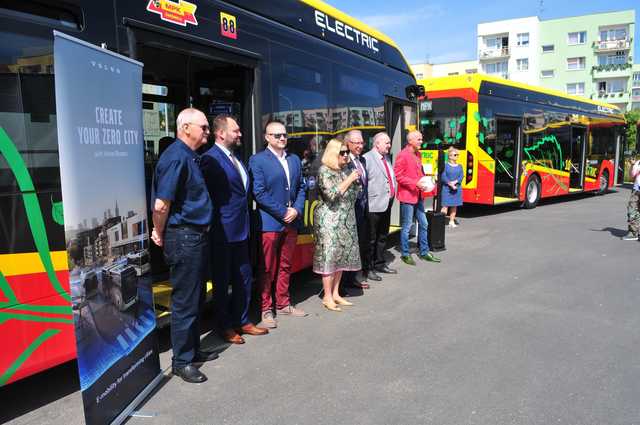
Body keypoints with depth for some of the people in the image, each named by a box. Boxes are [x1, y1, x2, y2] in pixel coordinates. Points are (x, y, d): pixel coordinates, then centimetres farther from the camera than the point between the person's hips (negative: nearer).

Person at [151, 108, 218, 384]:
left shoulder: (190, 156, 13)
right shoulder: (176, 157, -18)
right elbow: (161, 205, -21)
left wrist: (162, 234, 17)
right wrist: (161, 235, -6)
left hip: (196, 236, 9)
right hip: (184, 238, -9)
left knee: (196, 298, 18)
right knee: (185, 301, 2)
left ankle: (193, 350, 33)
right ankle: (182, 361, 16)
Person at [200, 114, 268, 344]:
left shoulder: (235, 158, 13)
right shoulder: (211, 159, -14)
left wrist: (245, 221, 13)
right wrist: (216, 226, -14)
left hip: (241, 230, 8)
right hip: (223, 232, -8)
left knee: (244, 278, 16)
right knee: (222, 281, 8)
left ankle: (242, 321, 30)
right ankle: (225, 326, 22)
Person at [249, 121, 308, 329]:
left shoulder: (294, 159, 13)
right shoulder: (257, 160, -6)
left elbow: (301, 187, 14)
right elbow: (259, 193, -13)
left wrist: (297, 210, -4)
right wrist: (283, 212, -14)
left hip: (292, 221, 6)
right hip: (270, 222, -6)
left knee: (285, 266, 15)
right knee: (267, 269, 3)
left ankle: (283, 304, 27)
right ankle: (266, 309, 14)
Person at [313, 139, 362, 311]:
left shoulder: (345, 170, 13)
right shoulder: (324, 170, -9)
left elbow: (353, 195, 20)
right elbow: (332, 194, -20)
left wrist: (356, 182, 2)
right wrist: (349, 180, -14)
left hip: (346, 220, 8)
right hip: (329, 219, -7)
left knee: (342, 255, 8)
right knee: (329, 255, -5)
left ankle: (335, 293, 18)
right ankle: (327, 297, 3)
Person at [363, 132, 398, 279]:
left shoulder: (386, 158, 15)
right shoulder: (367, 158, -14)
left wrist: (393, 193, 14)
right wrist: (366, 201, -17)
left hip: (387, 204, 9)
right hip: (374, 206, -9)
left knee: (383, 237, 18)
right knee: (371, 239, 1)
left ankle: (380, 264, 32)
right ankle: (368, 269, 11)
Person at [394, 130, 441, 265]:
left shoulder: (417, 154, 13)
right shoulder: (403, 155, -13)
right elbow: (398, 175, -17)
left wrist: (424, 180, 5)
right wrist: (416, 183, -21)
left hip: (418, 195, 8)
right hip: (407, 195, -8)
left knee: (423, 224, 13)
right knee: (407, 226, 1)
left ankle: (424, 252, 26)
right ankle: (405, 254, 14)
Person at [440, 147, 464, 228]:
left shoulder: (459, 166, 10)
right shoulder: (445, 165, -3)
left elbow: (461, 177, 0)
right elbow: (443, 177, -11)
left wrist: (455, 182, -17)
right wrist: (450, 184, -19)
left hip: (457, 189, 5)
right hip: (446, 189, -5)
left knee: (454, 206, 10)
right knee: (445, 205, -9)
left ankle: (451, 221, 19)